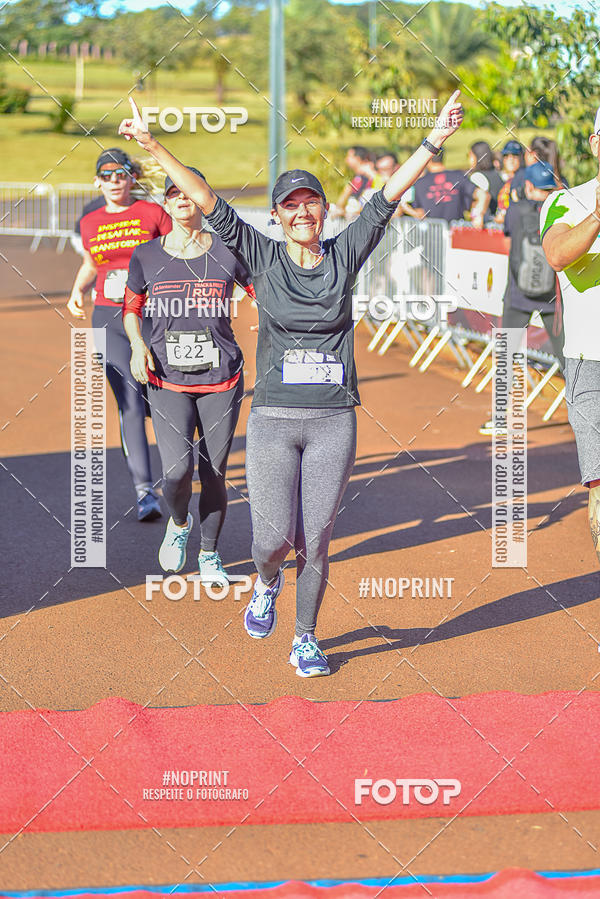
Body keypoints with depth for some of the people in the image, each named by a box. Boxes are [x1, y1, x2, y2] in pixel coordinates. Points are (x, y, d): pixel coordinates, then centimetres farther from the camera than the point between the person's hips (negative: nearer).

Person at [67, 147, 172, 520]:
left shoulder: (153, 213, 0)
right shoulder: (90, 223, 10)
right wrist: (78, 290, 8)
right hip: (109, 319, 1)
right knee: (130, 402, -10)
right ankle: (145, 492, -13)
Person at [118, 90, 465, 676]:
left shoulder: (344, 255, 6)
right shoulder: (263, 258, 3)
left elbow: (388, 197, 1)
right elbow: (207, 201, -3)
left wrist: (435, 140, -5)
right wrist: (153, 148, -10)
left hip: (334, 421, 1)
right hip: (272, 420, -1)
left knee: (315, 541, 3)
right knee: (274, 536, -5)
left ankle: (305, 639, 22)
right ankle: (266, 581, 32)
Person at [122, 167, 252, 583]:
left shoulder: (229, 251, -1)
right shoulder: (147, 256, 3)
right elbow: (131, 308, 16)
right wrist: (138, 345, -3)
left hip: (222, 378, 0)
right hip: (167, 380, 0)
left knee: (214, 472, 5)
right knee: (178, 470, -15)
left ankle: (209, 555, 27)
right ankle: (179, 523, 20)